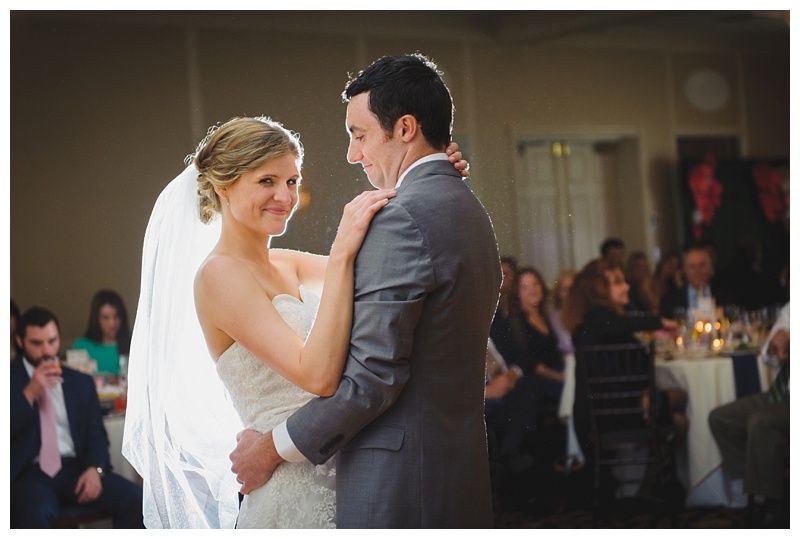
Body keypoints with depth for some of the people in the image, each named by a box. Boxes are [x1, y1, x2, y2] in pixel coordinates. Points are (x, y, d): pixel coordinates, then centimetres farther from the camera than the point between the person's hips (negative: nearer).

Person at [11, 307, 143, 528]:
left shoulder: (81, 382, 17)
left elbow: (96, 434, 14)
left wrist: (95, 468, -7)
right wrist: (29, 393, -14)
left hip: (74, 468, 4)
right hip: (28, 472, -4)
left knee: (135, 499, -20)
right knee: (38, 515, -38)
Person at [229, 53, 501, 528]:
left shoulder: (402, 218, -15)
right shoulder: (471, 211, 14)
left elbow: (374, 374, -19)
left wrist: (274, 448, -9)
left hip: (398, 487, -9)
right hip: (462, 469, 9)